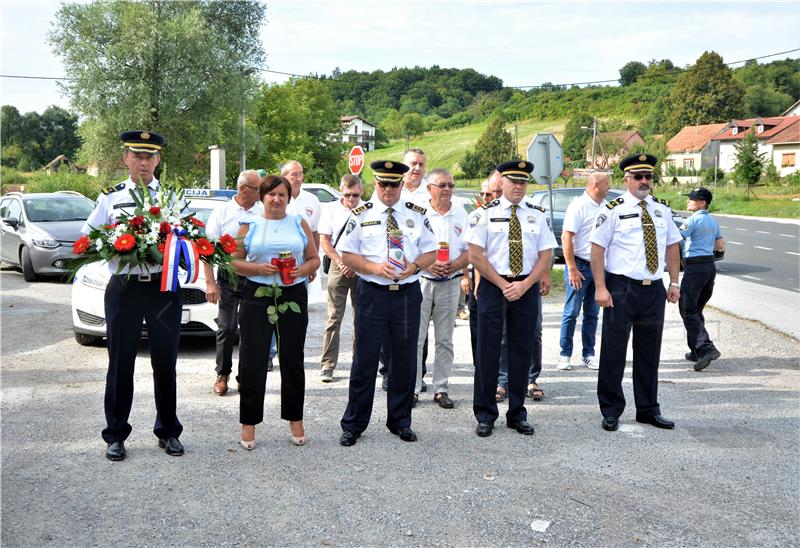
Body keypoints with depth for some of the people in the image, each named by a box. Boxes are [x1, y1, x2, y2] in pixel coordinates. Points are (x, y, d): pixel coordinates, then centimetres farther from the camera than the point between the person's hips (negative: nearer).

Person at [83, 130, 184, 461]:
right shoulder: (111, 197, 8)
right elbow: (86, 238, 6)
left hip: (164, 287, 0)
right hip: (124, 287, 0)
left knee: (165, 363, 8)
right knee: (120, 364, 6)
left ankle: (168, 431, 22)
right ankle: (116, 435, 18)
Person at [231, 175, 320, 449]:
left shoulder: (299, 223, 11)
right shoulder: (249, 225, 7)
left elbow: (314, 259, 12)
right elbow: (235, 261, 3)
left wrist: (301, 270, -9)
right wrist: (259, 268, -14)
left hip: (293, 297, 1)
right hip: (257, 297, -1)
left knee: (292, 360, 7)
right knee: (252, 362, -1)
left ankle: (295, 419, 19)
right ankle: (249, 423, 8)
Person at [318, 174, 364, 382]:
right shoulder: (331, 210, 5)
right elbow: (324, 241, 4)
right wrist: (341, 262, -6)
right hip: (338, 267, 0)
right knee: (334, 317, -2)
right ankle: (327, 365, 1)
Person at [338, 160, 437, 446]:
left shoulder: (417, 215, 7)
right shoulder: (361, 215, 2)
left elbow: (430, 253, 9)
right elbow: (347, 255, 0)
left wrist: (413, 267, -12)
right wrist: (375, 267, -16)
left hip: (408, 293, 2)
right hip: (371, 293, -2)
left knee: (405, 360, 9)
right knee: (365, 360, 1)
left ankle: (400, 421, 24)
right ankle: (353, 424, 14)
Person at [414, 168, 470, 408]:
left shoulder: (461, 214, 7)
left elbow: (470, 250, 7)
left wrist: (454, 265, -11)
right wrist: (427, 264, -16)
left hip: (450, 283, 2)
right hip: (421, 281, -2)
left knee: (445, 340, 8)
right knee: (416, 339, -2)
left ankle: (441, 389, 16)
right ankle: (413, 389, 7)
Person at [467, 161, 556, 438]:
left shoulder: (537, 215, 7)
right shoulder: (487, 213, -1)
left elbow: (546, 257, 4)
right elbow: (475, 255, -5)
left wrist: (523, 285, -9)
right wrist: (503, 285, -9)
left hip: (527, 288, 3)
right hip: (492, 285, -2)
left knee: (522, 352, 7)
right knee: (488, 351, 1)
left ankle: (517, 414, 19)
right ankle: (485, 415, 12)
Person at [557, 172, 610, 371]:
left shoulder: (605, 207, 9)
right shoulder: (579, 206, -11)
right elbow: (566, 237, -15)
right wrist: (572, 269, -18)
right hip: (580, 266, -6)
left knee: (592, 313, 11)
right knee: (571, 313, 0)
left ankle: (588, 354, 20)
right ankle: (565, 355, 7)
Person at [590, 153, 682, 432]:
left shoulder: (662, 209, 10)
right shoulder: (614, 210, -6)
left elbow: (672, 246, 16)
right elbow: (597, 248, -8)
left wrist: (674, 283, 9)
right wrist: (600, 288, -14)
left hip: (654, 290, 5)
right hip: (621, 290, -5)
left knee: (649, 353, 14)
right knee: (613, 352, 2)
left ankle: (648, 410, 26)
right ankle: (611, 411, 14)